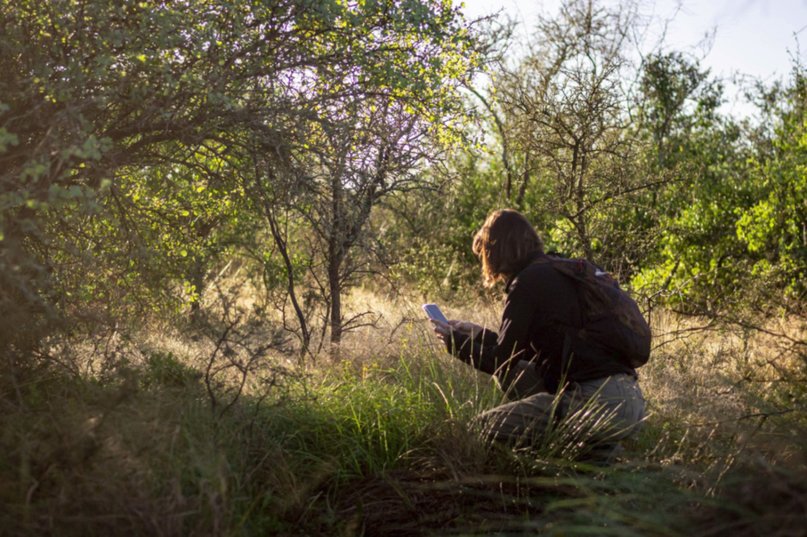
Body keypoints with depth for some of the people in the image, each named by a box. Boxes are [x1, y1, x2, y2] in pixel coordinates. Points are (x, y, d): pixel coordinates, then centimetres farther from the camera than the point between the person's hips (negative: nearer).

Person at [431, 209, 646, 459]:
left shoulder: (529, 282, -8)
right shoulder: (561, 273, 19)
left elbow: (501, 361, -3)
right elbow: (518, 348, 27)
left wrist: (454, 340, 12)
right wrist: (472, 333, 34)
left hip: (600, 403, -9)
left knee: (485, 427, -4)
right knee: (515, 375, 22)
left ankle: (593, 449, -3)